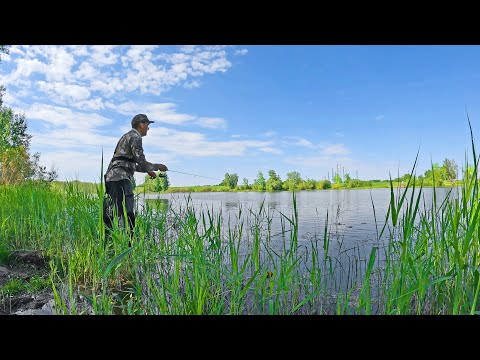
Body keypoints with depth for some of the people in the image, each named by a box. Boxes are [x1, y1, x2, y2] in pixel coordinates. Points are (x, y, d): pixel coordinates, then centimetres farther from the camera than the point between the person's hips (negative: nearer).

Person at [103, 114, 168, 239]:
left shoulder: (127, 136, 25)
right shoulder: (135, 137, -6)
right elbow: (141, 162, -11)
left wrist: (147, 170, 28)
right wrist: (157, 166, 5)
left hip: (111, 177, 10)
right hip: (120, 178, -10)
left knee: (110, 214, 11)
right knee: (128, 214, -12)